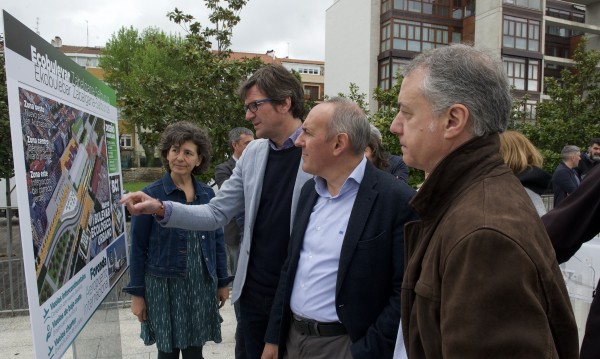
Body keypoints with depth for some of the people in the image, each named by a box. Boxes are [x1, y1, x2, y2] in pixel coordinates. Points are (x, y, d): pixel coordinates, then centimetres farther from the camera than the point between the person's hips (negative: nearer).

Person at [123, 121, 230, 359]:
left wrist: (223, 282, 8)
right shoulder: (151, 194, -9)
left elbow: (217, 240, 7)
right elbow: (138, 247, -5)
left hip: (201, 285, 3)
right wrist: (136, 293, -4)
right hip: (164, 286, -3)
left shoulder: (207, 194, 1)